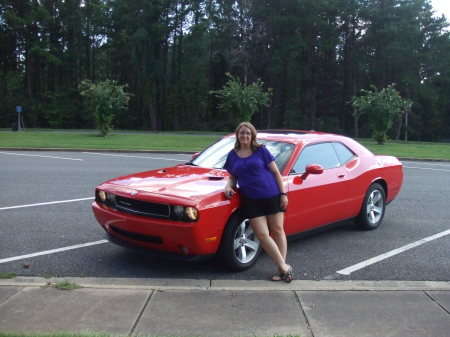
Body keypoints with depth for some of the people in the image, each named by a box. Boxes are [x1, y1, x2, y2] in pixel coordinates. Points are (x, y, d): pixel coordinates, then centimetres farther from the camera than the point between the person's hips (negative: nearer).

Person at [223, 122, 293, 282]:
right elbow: (233, 177, 18)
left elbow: (275, 172, 0)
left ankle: (282, 268, 10)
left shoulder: (261, 150, 0)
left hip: (272, 195, -2)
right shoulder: (232, 155, 10)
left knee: (277, 231, 3)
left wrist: (283, 193, -6)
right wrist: (228, 186, -5)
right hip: (251, 201, 3)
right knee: (262, 235, -5)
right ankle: (285, 267, 2)